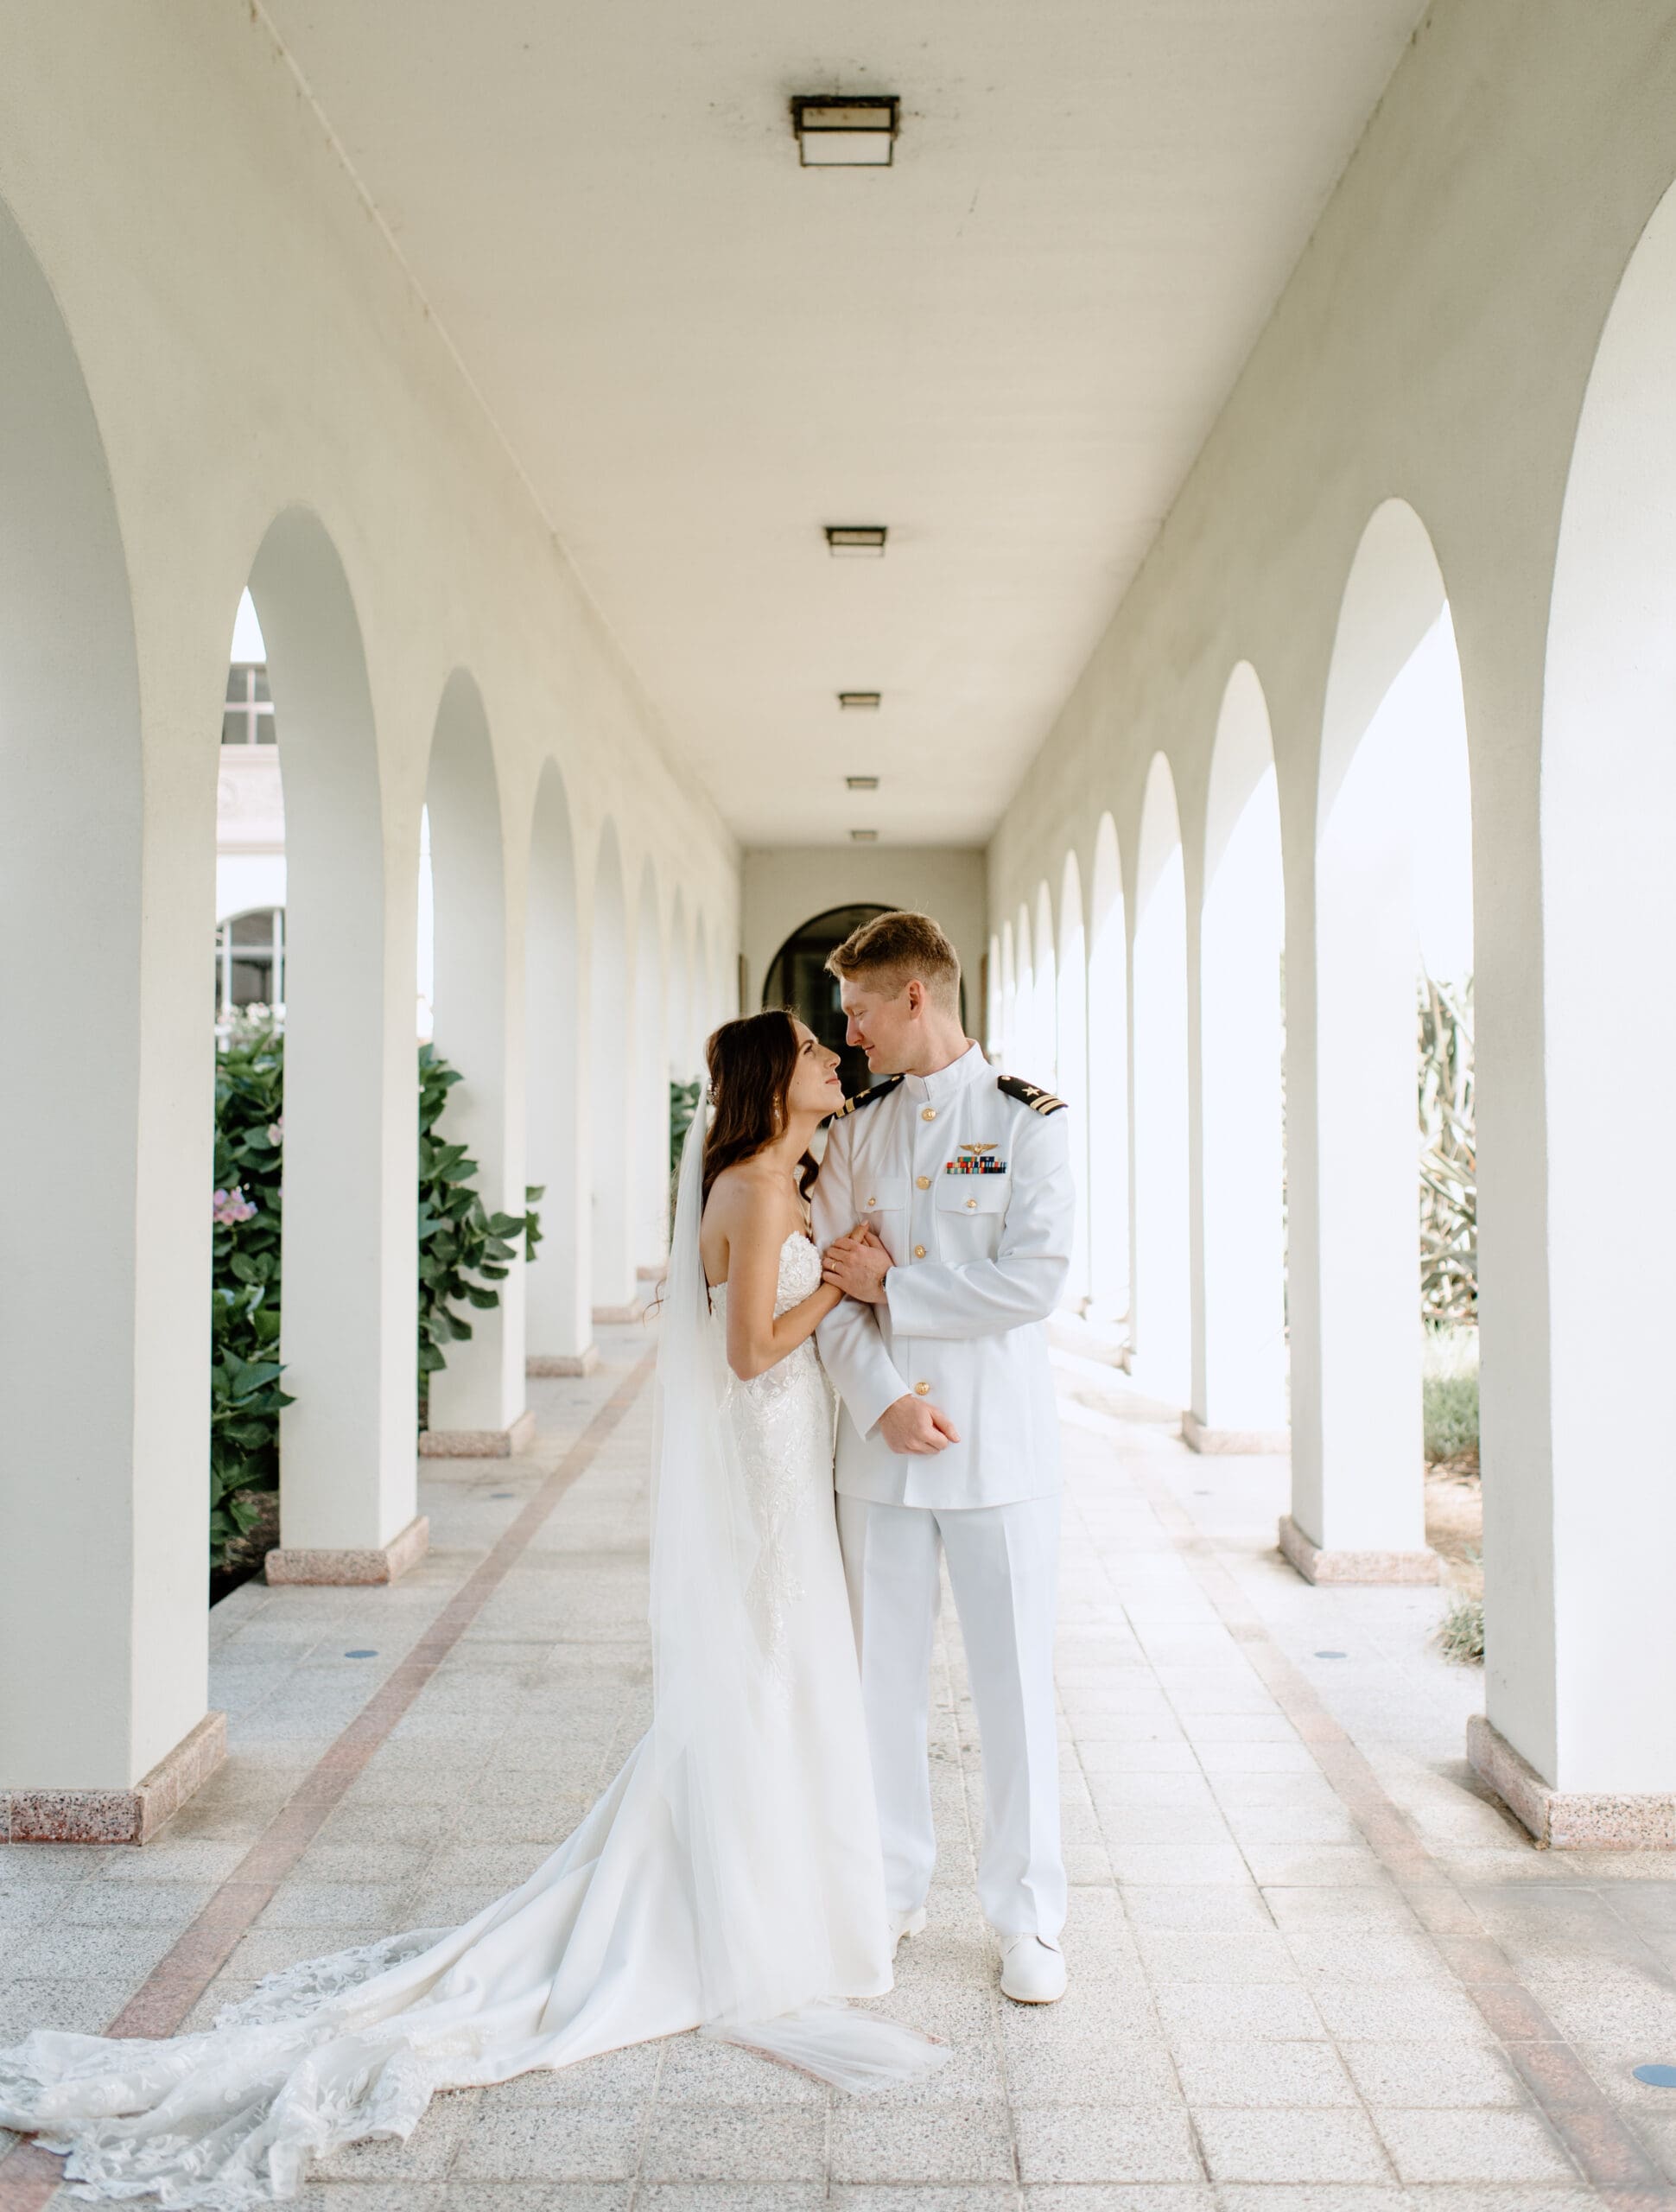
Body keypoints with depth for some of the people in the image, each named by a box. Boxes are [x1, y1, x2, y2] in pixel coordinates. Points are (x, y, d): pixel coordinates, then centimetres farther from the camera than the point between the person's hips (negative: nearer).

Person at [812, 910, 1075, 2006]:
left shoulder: (1028, 1121, -4)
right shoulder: (856, 1130, 8)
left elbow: (1037, 1279, -15)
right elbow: (831, 1285, 2)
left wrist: (890, 1284, -10)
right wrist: (884, 1398, -13)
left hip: (1000, 1447, -4)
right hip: (882, 1442, 4)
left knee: (1016, 1681, 5)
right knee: (883, 1675, 12)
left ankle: (1029, 1916, 20)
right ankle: (894, 1889, 29)